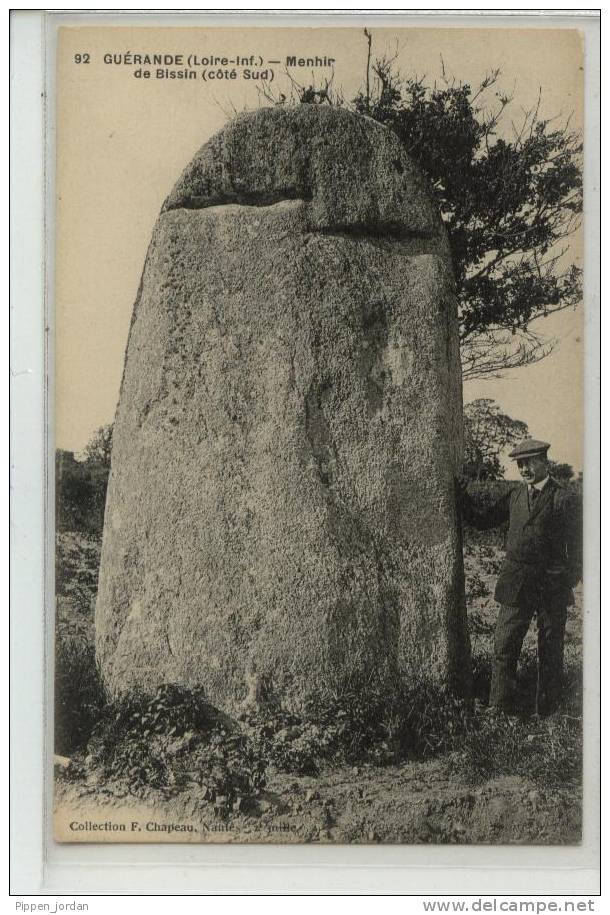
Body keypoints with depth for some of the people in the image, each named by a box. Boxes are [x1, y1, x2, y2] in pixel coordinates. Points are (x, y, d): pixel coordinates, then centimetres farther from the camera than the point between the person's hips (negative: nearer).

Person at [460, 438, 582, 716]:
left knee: (550, 654, 8)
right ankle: (500, 710, 11)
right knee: (503, 649, 3)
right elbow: (483, 521, 17)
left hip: (551, 586, -4)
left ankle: (546, 713, 20)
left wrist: (569, 582, -10)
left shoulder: (563, 498, -5)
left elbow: (575, 547, -4)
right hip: (515, 585, 4)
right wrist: (463, 499, 4)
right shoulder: (515, 495, 10)